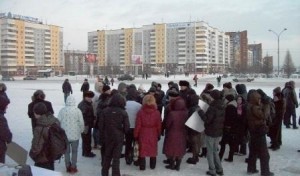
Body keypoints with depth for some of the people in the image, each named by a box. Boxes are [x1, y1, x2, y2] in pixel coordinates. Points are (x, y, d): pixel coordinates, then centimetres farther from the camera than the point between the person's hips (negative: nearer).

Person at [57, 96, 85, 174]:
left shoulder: (62, 110, -9)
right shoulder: (77, 110, -12)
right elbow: (81, 123, -8)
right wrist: (81, 131, 9)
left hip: (64, 135, 1)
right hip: (75, 135, -1)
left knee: (66, 151, 15)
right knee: (74, 151, 12)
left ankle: (68, 167, 22)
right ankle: (73, 167, 16)